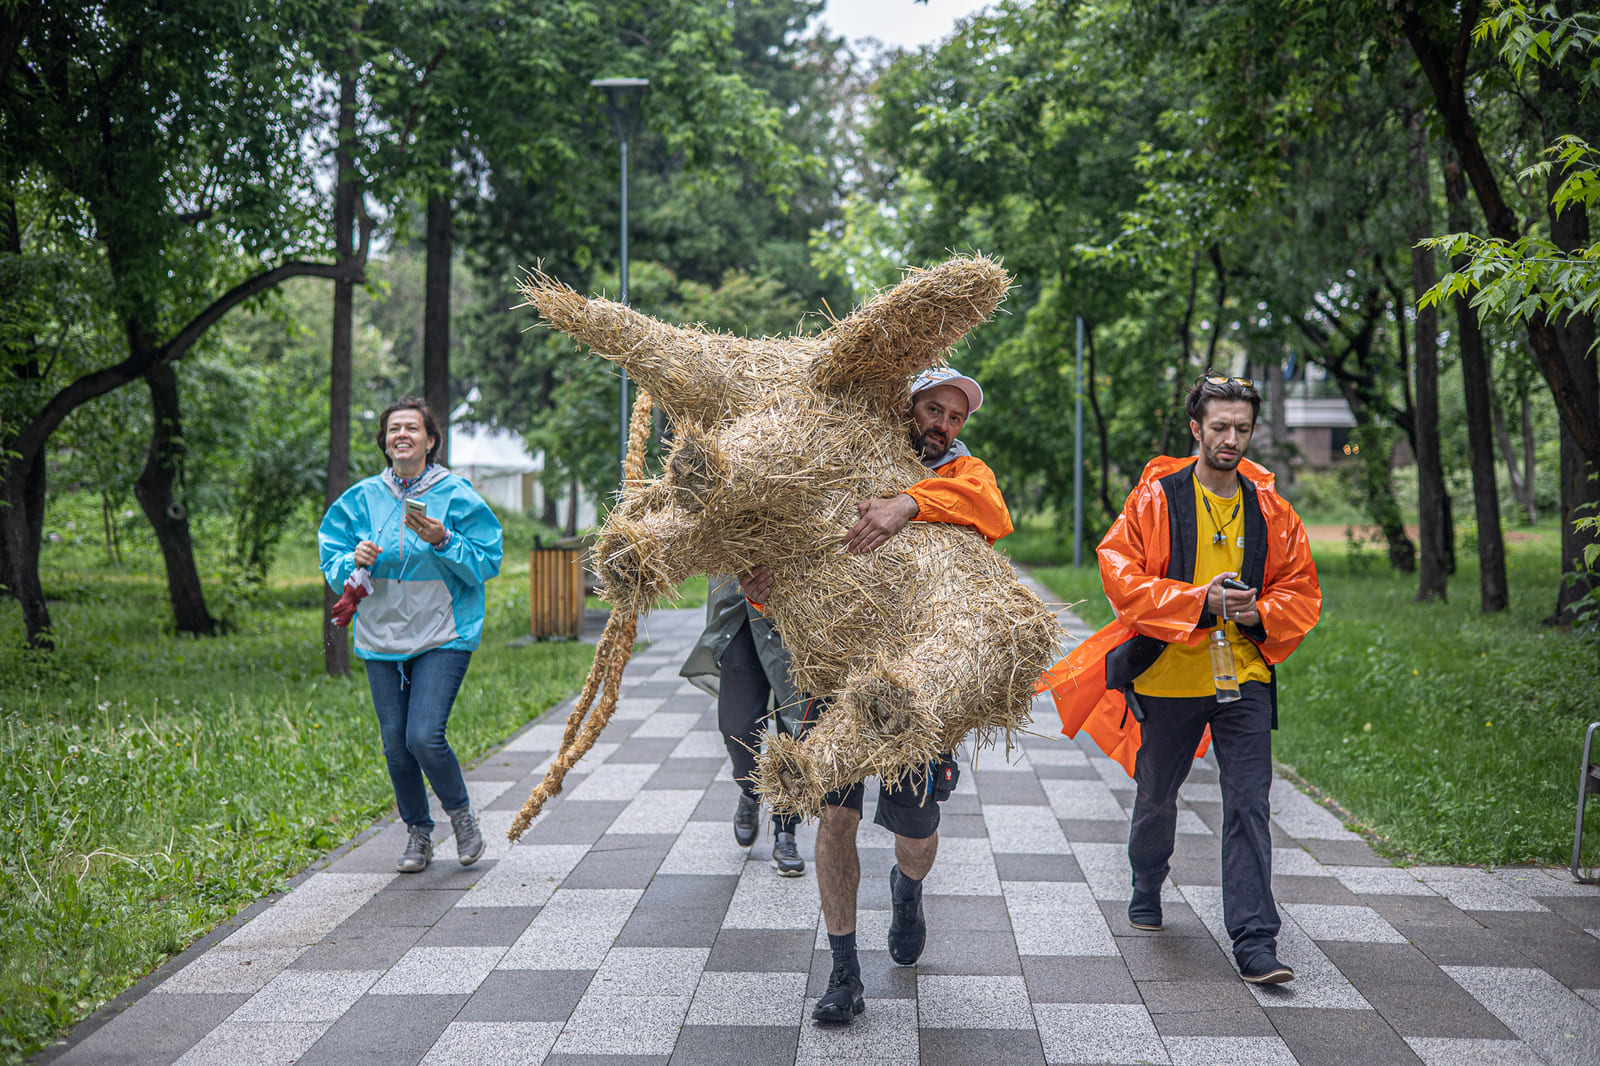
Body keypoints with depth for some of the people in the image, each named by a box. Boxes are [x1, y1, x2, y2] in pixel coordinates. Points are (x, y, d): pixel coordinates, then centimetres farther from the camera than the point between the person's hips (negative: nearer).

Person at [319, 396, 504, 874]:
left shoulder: (457, 496, -4)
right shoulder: (362, 498, 5)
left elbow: (487, 562, -6)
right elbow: (331, 558, 9)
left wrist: (443, 541, -21)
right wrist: (354, 561, -13)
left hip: (443, 637, -4)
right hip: (382, 638, 4)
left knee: (424, 736, -15)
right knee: (395, 743, 6)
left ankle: (461, 812, 13)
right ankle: (418, 834, 26)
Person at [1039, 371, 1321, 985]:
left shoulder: (1270, 509, 4)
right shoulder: (1155, 498, -5)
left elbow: (1300, 591, 9)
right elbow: (1121, 575, -13)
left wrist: (1258, 613, -11)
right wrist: (1200, 601, -21)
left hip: (1245, 680, 1)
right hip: (1168, 675, -1)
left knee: (1248, 804, -8)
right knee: (1156, 797, 16)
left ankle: (1254, 941, -7)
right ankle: (1147, 890, 44)